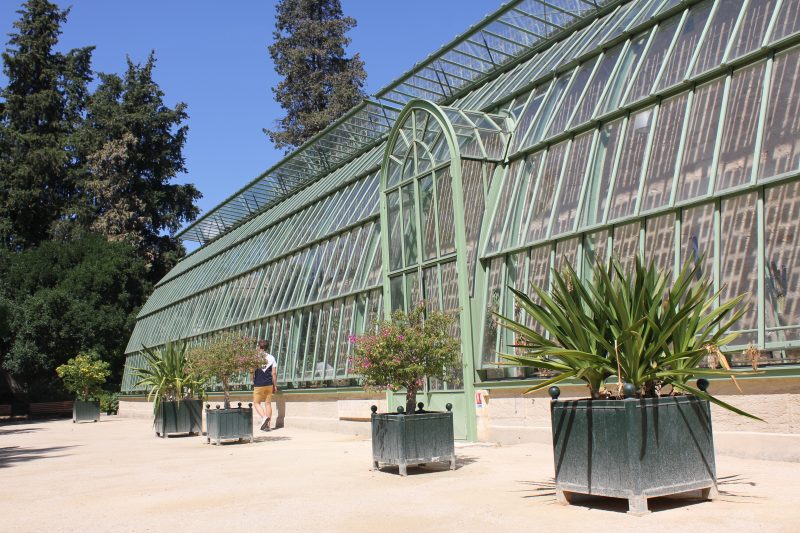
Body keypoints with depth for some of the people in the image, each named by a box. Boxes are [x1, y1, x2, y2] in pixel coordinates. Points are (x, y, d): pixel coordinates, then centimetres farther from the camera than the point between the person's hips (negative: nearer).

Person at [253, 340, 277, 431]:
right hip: (269, 384, 3)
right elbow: (274, 373, 1)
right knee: (268, 404, 8)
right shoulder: (271, 358, 2)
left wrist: (253, 382, 16)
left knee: (257, 403, 9)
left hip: (258, 385, -3)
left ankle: (264, 417, -15)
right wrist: (275, 386, 7)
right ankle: (267, 425, 8)